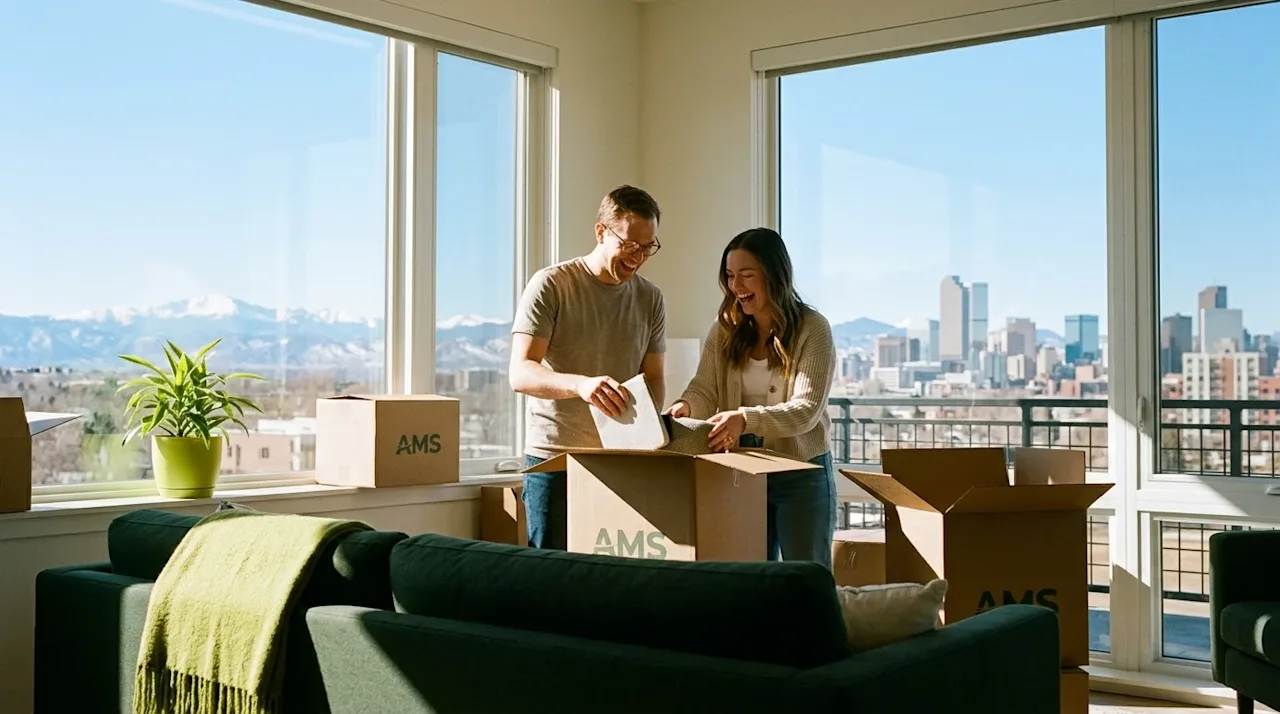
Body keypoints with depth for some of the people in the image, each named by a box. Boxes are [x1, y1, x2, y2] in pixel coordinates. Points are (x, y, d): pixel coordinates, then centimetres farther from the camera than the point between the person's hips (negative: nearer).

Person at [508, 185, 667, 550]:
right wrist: (581, 384, -33)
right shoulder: (551, 285, -6)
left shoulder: (650, 299, 8)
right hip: (554, 457, -4)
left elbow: (653, 379, 13)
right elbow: (520, 374, -14)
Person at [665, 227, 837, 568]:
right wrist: (685, 406, -28)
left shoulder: (812, 329, -11)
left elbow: (806, 410, -19)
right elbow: (704, 389, -4)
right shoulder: (724, 329, 3)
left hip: (802, 476, -4)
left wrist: (746, 419, -35)